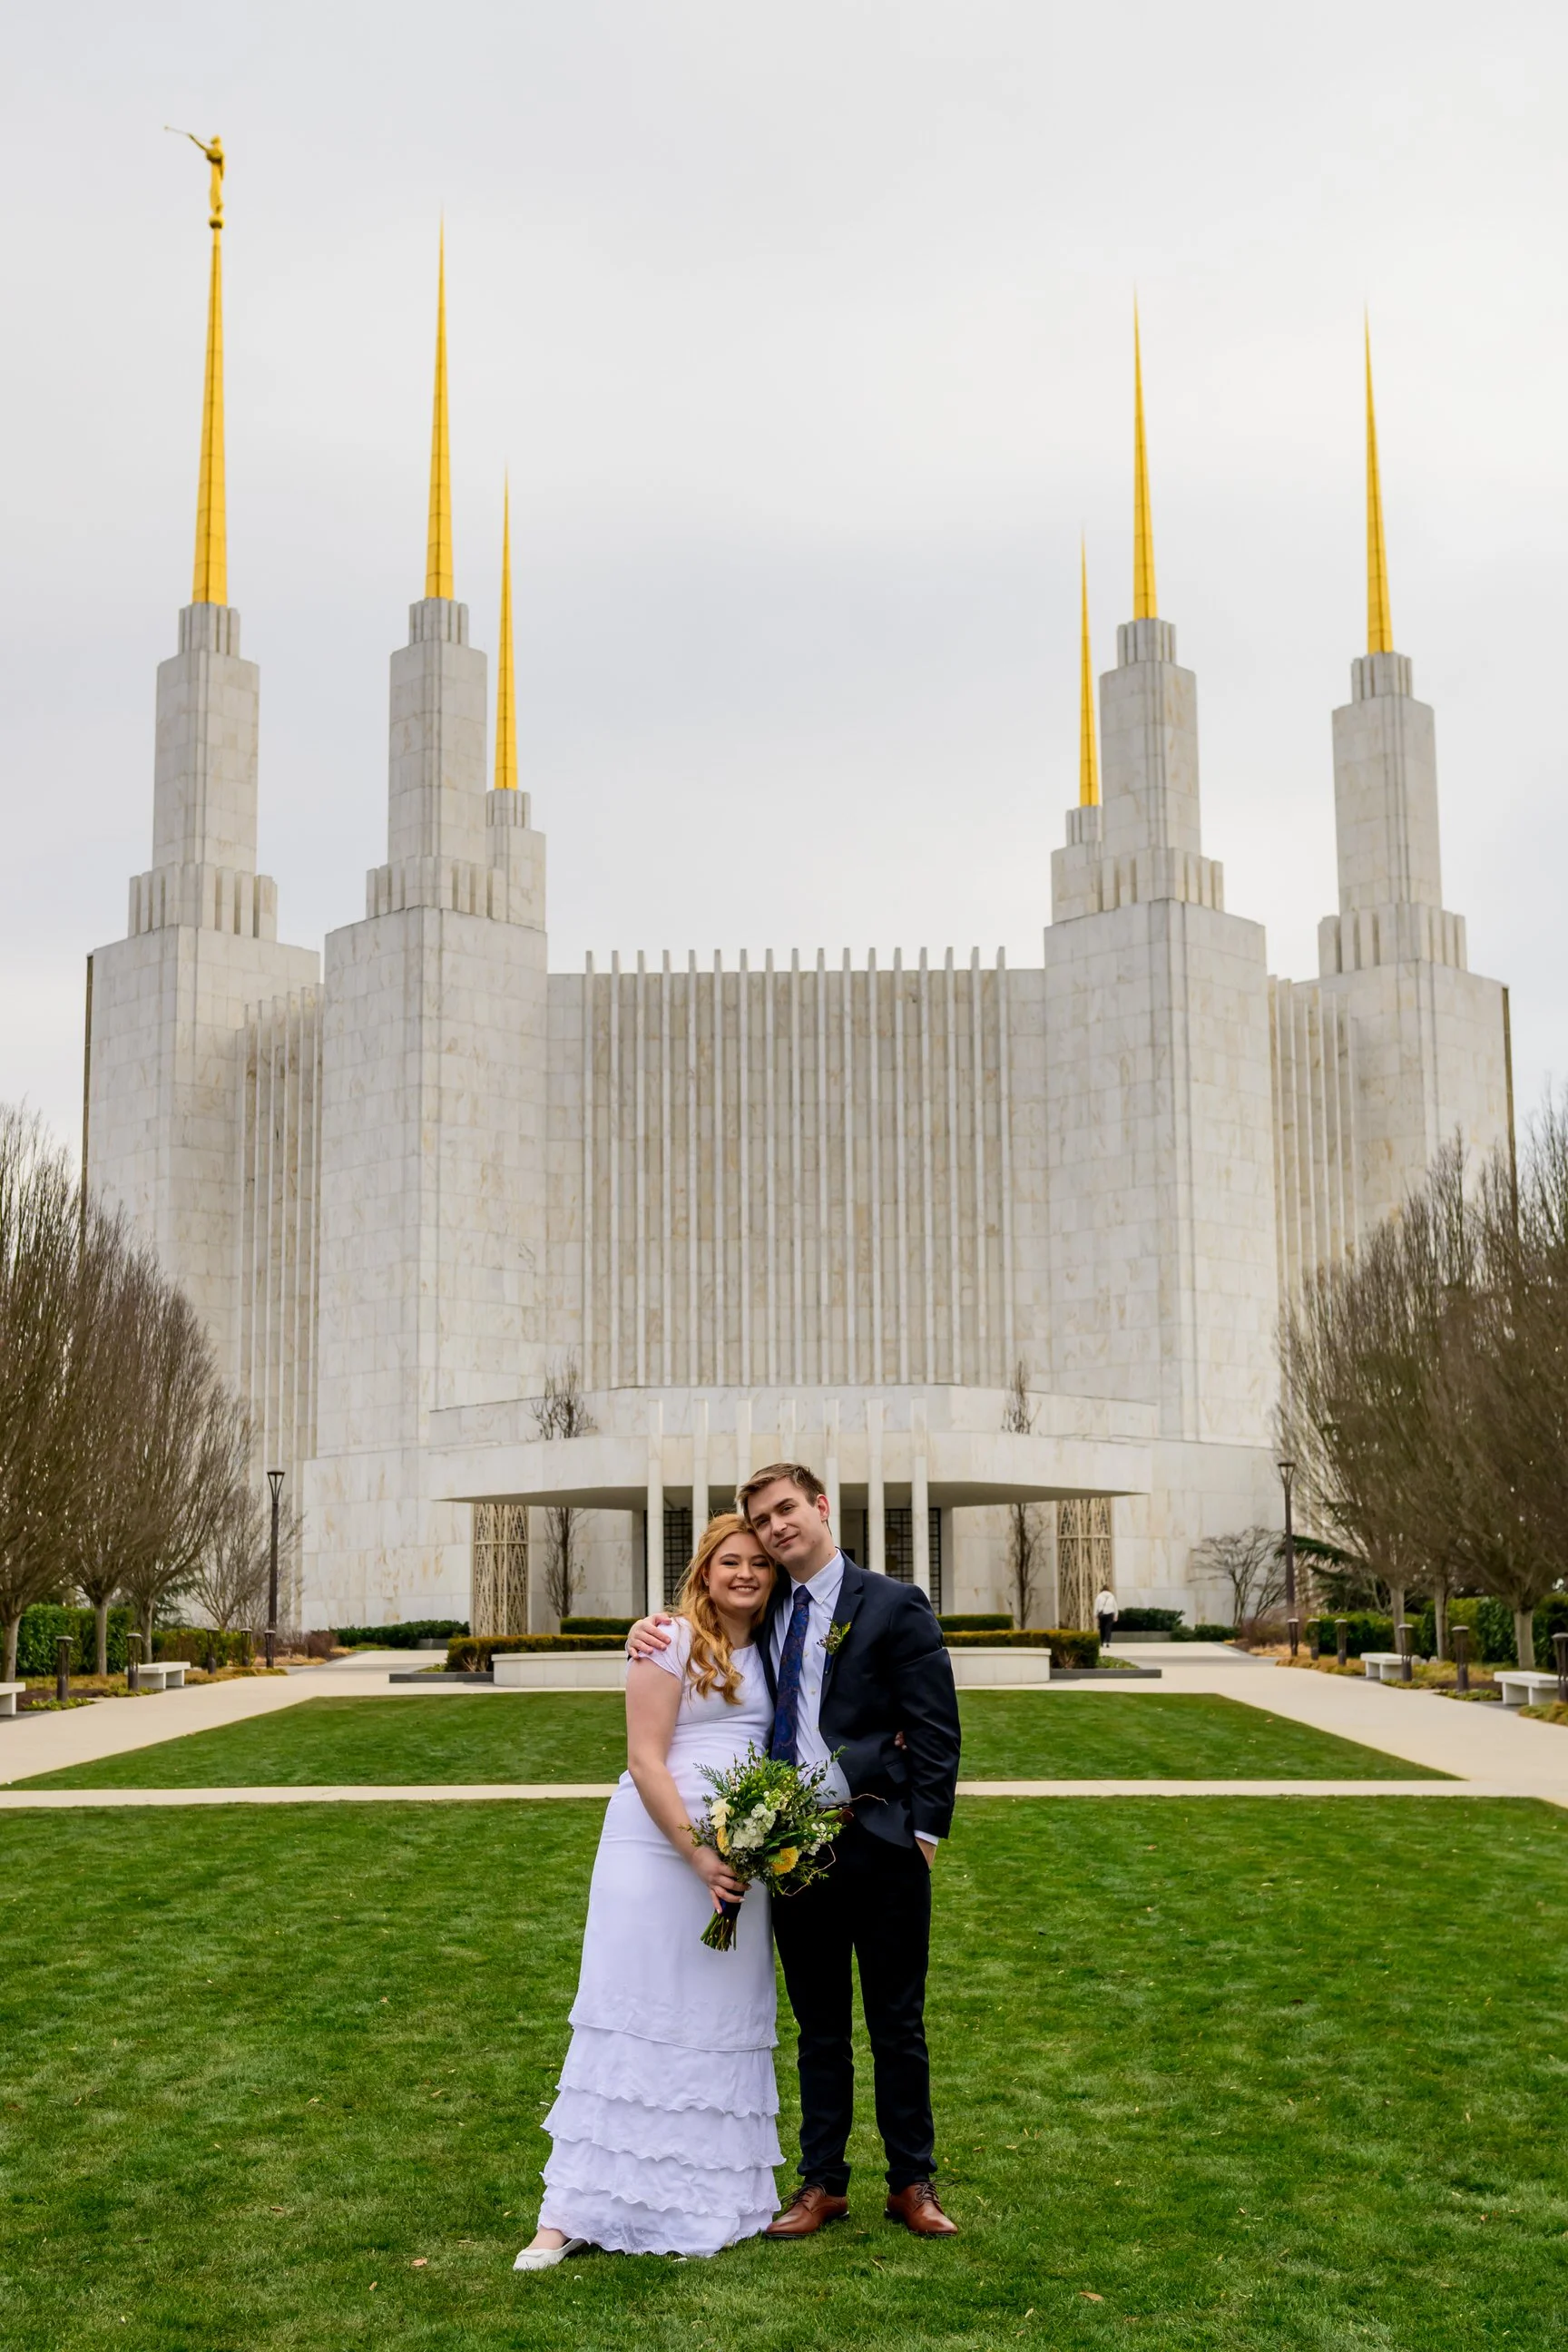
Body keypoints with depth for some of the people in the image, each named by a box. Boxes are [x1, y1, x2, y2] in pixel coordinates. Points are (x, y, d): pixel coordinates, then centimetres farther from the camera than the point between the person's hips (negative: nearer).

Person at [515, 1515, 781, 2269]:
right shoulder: (671, 1641, -7)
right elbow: (645, 1760, -11)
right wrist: (697, 1854, -16)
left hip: (742, 1862, 5)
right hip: (660, 1851, -5)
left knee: (723, 2027, 7)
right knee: (635, 2022, -4)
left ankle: (714, 2198, 15)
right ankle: (570, 2214, 2)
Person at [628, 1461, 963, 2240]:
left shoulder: (894, 1607, -4)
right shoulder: (764, 1614, 11)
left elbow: (936, 1732, -6)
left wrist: (924, 1832, -13)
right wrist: (651, 1635, 4)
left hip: (878, 1842, -4)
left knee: (897, 2023, 7)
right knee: (818, 2027, 13)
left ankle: (912, 2184, 18)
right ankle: (822, 2183, 21)